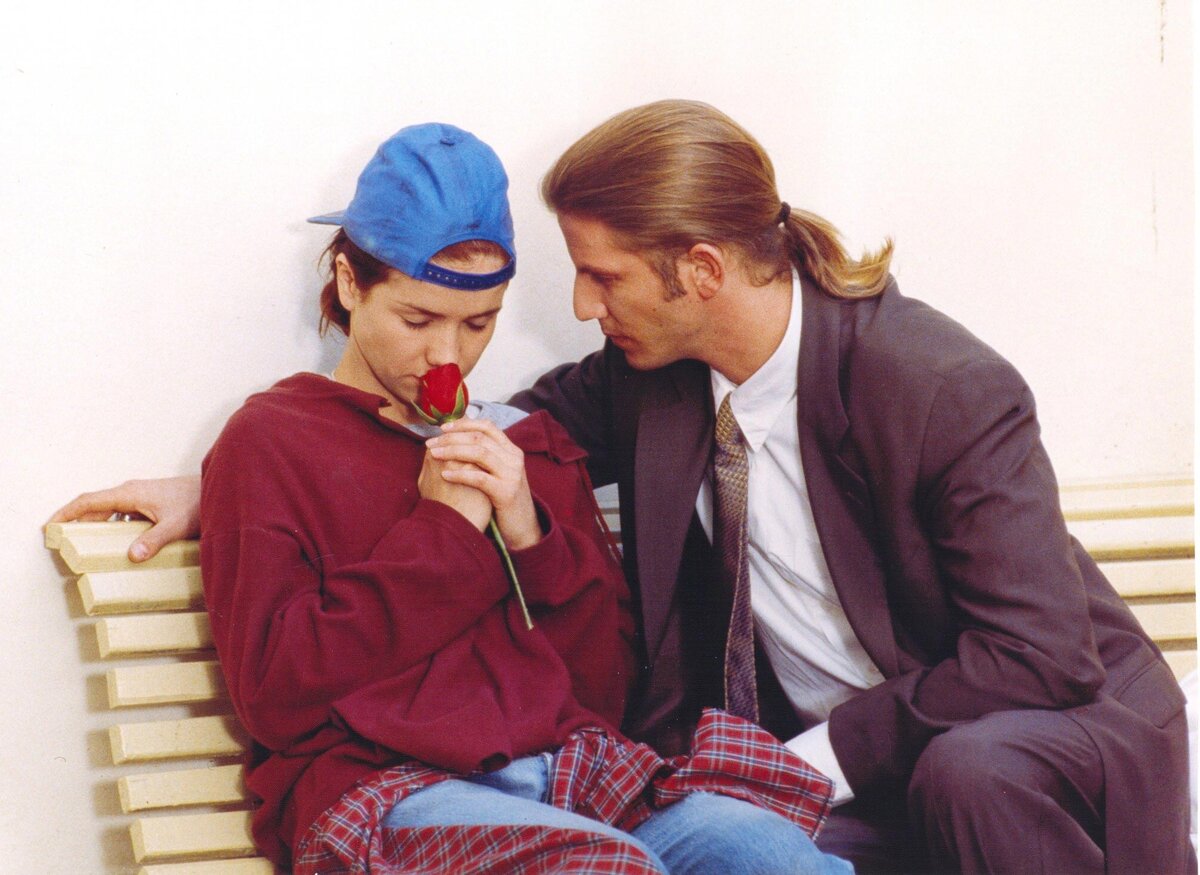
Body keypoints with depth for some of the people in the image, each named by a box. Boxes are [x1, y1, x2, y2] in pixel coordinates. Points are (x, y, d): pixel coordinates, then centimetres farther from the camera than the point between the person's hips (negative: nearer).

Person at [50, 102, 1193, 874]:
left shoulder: (949, 393, -22)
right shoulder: (648, 371, -4)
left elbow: (1037, 653, -21)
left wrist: (827, 751, -21)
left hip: (1054, 718, -4)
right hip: (809, 747, 4)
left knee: (971, 770, -38)